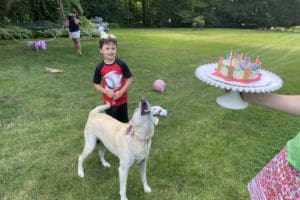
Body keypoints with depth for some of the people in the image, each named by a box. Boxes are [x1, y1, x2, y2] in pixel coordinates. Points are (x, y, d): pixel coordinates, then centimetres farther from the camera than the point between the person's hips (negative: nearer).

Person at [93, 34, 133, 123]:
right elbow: (96, 84, -2)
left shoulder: (121, 64, -14)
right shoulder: (100, 68, -11)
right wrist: (106, 91, -19)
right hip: (109, 101, 0)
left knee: (124, 122, 19)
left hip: (122, 100, 0)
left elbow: (129, 79, -8)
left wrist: (121, 92, -17)